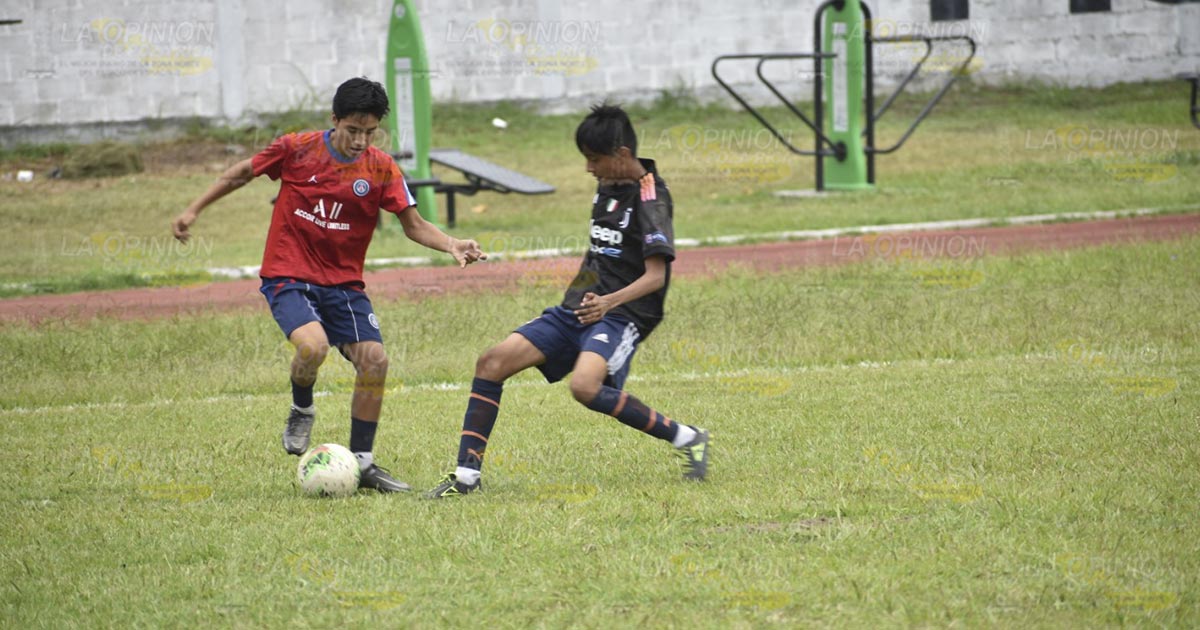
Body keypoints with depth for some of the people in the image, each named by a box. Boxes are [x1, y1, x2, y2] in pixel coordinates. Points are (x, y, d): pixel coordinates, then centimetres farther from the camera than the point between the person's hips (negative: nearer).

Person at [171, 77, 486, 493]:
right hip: (288, 276, -3)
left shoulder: (381, 169, -3)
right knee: (313, 345, -30)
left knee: (374, 360, -10)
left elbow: (413, 225, -3)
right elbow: (242, 173, 7)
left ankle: (361, 461, 6)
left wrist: (451, 245, -22)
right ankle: (301, 411, 4)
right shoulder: (296, 149, -8)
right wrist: (194, 210, 9)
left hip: (343, 283, 3)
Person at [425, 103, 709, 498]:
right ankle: (467, 473, -1)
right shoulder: (608, 185, 12)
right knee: (492, 363, -6)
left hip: (622, 315, -8)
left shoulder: (650, 197, -13)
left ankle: (684, 437, -16)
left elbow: (656, 275, -19)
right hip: (577, 308, 8)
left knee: (585, 387, -34)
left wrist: (610, 301, -33)